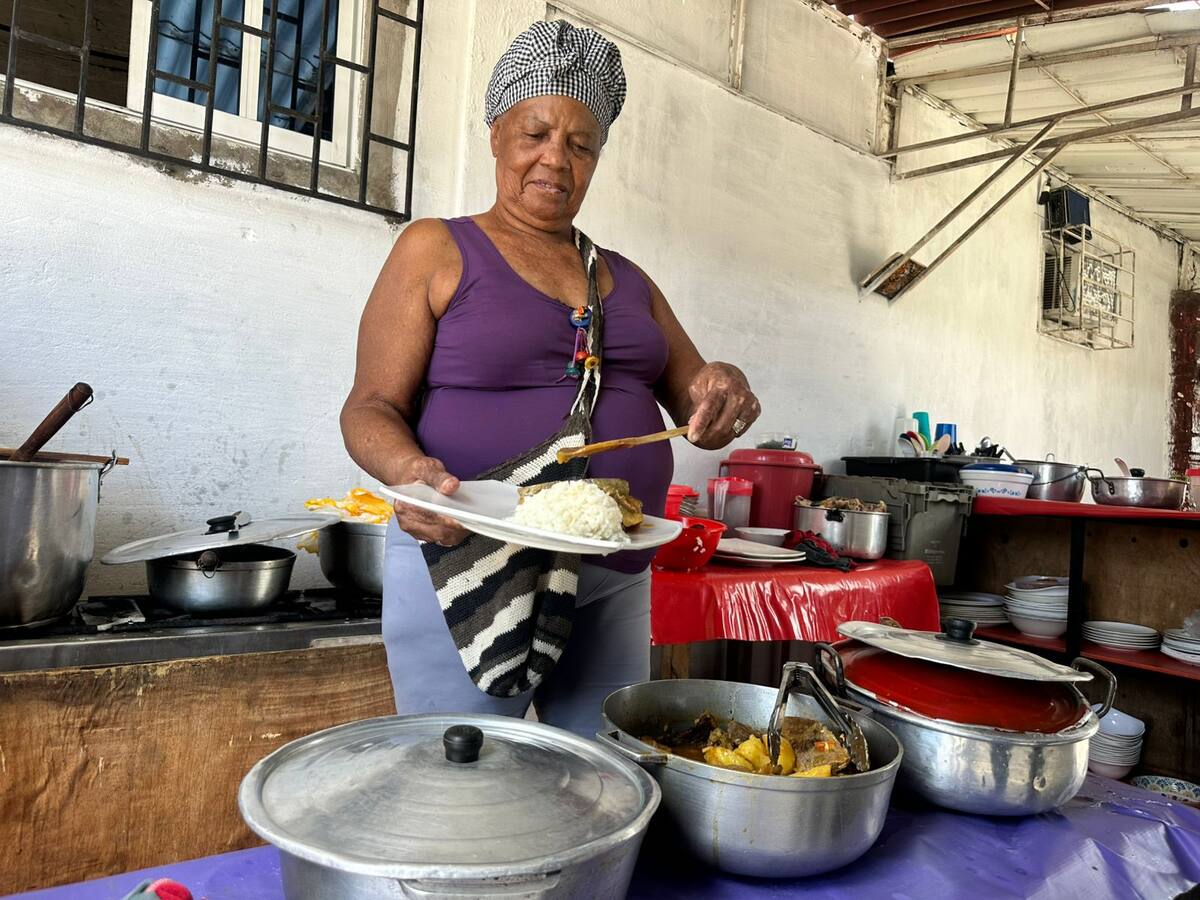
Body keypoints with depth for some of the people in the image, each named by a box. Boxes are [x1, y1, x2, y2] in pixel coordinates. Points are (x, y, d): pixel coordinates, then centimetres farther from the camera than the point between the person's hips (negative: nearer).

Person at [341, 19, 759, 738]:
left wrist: (721, 394, -10)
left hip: (615, 583, 5)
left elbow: (694, 401, 14)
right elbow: (371, 408, -5)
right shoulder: (438, 250, 1)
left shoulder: (626, 279, 14)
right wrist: (411, 471, -27)